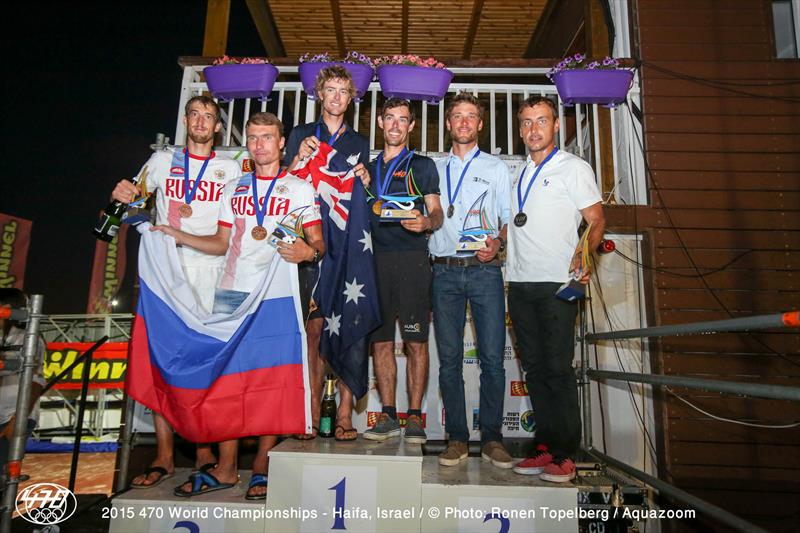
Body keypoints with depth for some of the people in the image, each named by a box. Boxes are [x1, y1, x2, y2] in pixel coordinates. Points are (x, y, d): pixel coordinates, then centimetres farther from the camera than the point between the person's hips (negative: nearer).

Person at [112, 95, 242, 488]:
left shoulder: (230, 169, 13)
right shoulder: (162, 160, 16)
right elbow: (133, 201, 16)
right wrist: (122, 196, -5)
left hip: (209, 273, -1)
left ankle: (204, 449, 9)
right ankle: (164, 456, 5)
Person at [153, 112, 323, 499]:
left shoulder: (300, 189, 9)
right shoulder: (234, 190, 21)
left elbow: (319, 244, 2)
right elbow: (222, 243, 22)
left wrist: (308, 252, -20)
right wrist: (179, 236, 11)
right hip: (231, 293, 4)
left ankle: (262, 468, 8)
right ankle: (225, 469, 12)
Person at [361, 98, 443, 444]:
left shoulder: (422, 165, 11)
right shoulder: (368, 168, 22)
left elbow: (437, 213, 5)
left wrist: (425, 222, -17)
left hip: (412, 258, -3)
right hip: (376, 259, 4)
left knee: (415, 341, -3)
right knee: (381, 340, 4)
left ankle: (414, 417, 7)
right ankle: (387, 415, 13)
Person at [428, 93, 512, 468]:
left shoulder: (496, 168, 14)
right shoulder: (434, 169, 19)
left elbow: (510, 218, 8)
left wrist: (497, 243, -9)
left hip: (484, 271, -1)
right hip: (444, 271, 2)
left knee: (492, 356, -4)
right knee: (449, 358, 2)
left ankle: (491, 438, 9)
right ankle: (456, 438, 12)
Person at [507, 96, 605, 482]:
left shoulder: (573, 167, 4)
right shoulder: (518, 175, 21)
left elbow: (597, 220, -2)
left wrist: (584, 252, -21)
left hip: (557, 283, -6)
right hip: (521, 283, 6)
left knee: (558, 368, -5)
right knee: (534, 369, 8)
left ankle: (565, 455, 6)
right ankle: (545, 447, 17)